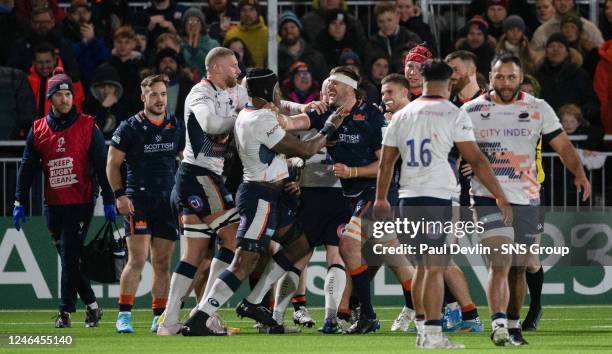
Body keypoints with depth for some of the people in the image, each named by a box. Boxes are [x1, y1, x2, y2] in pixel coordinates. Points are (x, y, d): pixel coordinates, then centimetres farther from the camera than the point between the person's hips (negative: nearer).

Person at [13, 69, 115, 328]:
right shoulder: (38, 130, 9)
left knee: (70, 257, -9)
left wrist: (108, 202, -5)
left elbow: (102, 166, -1)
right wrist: (20, 203, 5)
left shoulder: (87, 127, 0)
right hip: (53, 206, 4)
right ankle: (92, 306, 19)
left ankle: (66, 312, -6)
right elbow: (27, 168, 11)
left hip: (80, 203, -4)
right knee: (68, 258, 7)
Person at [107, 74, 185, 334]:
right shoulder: (130, 127, -3)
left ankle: (159, 317, 12)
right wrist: (120, 195, -9)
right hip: (138, 200, -4)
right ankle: (124, 316, -9)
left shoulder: (177, 126, 9)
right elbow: (112, 164, 1)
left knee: (162, 263, 6)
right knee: (137, 260, -13)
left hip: (167, 202, 4)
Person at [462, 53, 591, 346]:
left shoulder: (538, 109, 6)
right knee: (500, 264, -18)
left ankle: (513, 326, 23)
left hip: (526, 200, 3)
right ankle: (499, 325, -25)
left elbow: (562, 145, 8)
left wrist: (579, 173, -3)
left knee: (518, 267, 10)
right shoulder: (472, 111, 3)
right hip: (489, 198, -3)